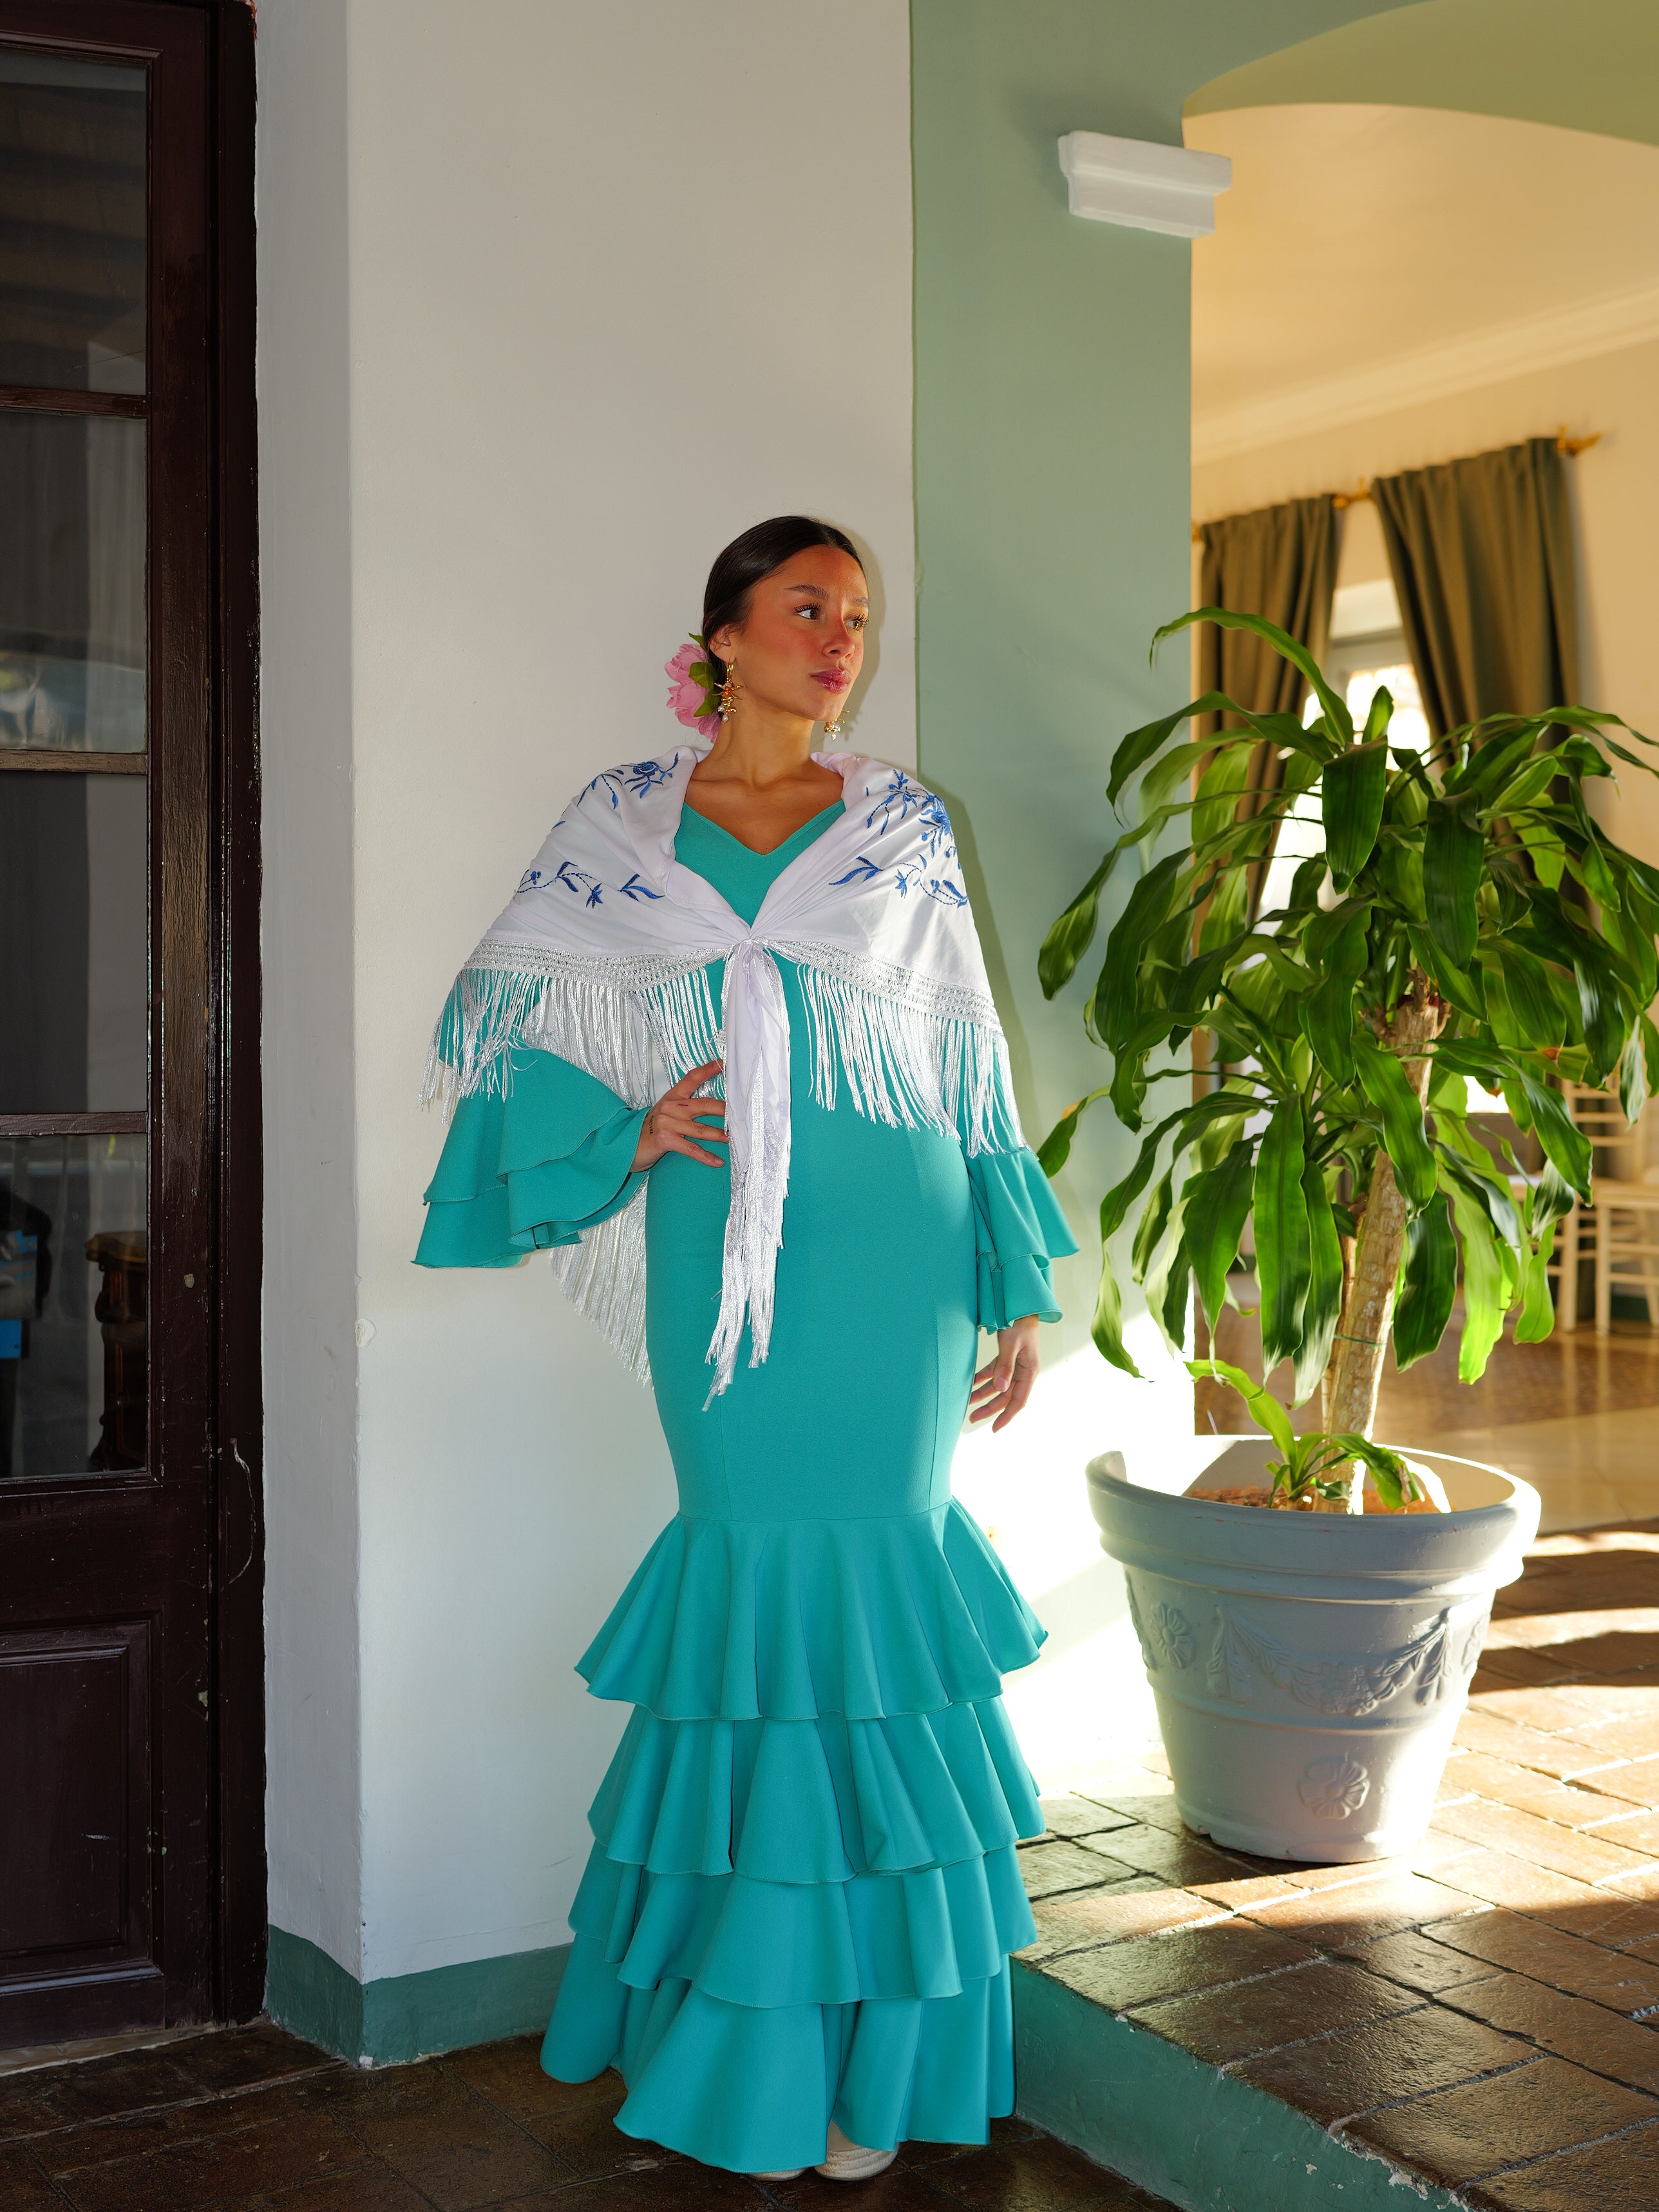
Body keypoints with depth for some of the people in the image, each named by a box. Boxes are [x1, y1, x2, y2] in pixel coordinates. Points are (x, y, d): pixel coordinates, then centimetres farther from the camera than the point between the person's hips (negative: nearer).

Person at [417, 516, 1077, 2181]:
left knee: (870, 1577, -1)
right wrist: (627, 1127, -9)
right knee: (750, 1572, 1)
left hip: (886, 1245, 0)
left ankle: (863, 2037, 12)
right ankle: (735, 2014, 17)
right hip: (716, 1249, 0)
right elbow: (521, 1028, 9)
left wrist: (1019, 1285, 8)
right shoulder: (618, 827, 9)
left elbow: (970, 1068, 11)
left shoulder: (905, 831, 10)